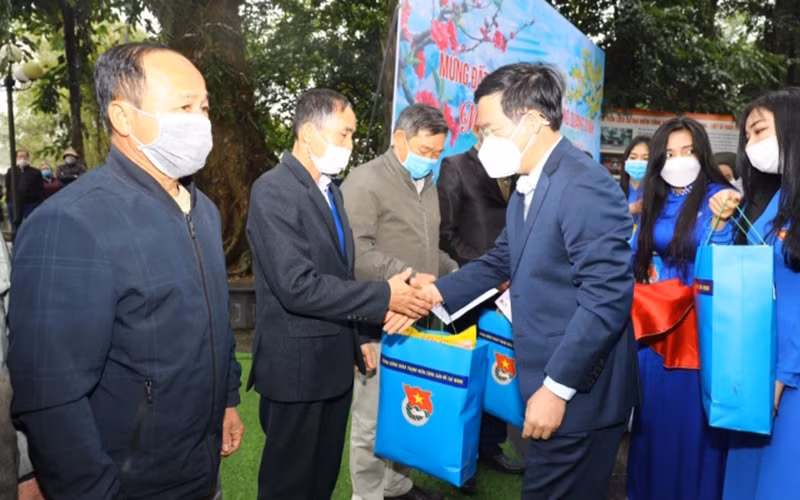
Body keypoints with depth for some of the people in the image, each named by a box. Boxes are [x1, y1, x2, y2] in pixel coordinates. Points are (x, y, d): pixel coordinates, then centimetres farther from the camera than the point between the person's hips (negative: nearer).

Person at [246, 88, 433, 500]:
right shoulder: (273, 191, -17)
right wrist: (383, 297, -21)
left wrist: (355, 341, 15)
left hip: (334, 362, 8)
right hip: (296, 366, -8)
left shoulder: (330, 189, 11)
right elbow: (298, 285, -26)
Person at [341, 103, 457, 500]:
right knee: (374, 417, 3)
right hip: (380, 322, -8)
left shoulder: (427, 185, 16)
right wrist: (407, 277, -21)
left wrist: (453, 273, 8)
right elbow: (356, 251, -20)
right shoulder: (366, 181, -11)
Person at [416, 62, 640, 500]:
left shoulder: (586, 186, -21)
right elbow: (500, 262, 15)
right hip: (549, 383, 9)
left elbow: (607, 297, -25)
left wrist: (557, 388, -22)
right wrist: (435, 293, 4)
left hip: (577, 392, -9)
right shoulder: (527, 187, 10)